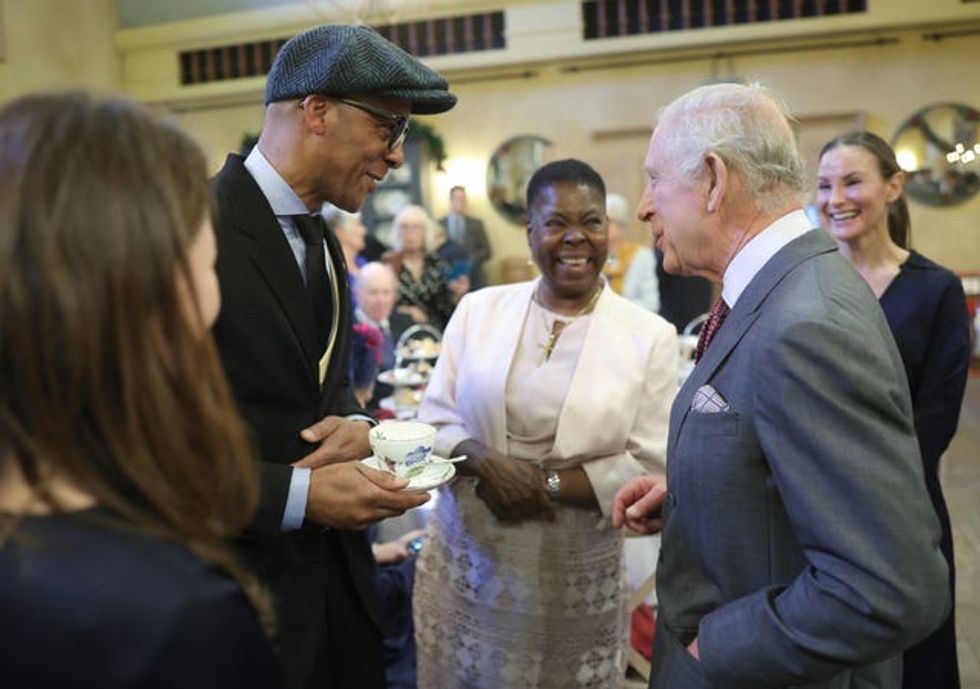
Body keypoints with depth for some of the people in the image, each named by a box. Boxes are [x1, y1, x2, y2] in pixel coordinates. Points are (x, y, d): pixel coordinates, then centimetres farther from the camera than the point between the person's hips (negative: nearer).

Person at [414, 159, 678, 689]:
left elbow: (655, 470, -8)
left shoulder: (649, 336, -5)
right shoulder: (478, 310, 1)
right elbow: (433, 420, 1)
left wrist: (547, 482, -16)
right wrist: (485, 462, -18)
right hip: (466, 564, 2)